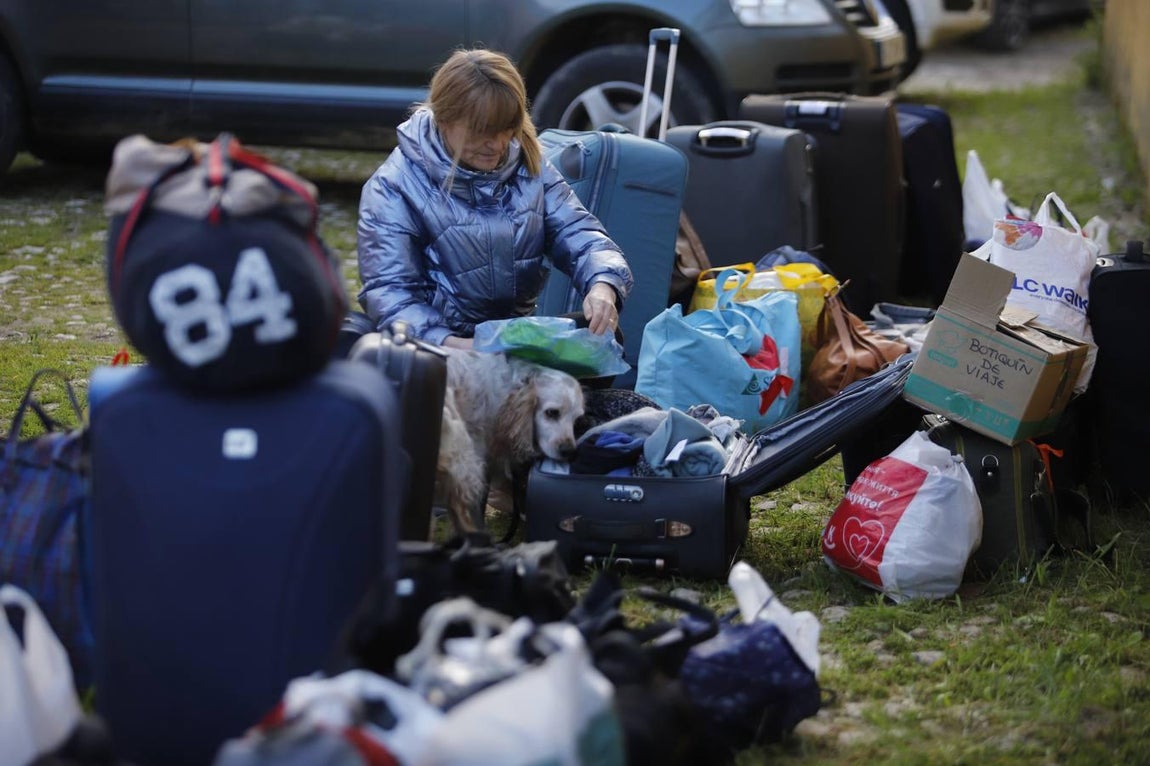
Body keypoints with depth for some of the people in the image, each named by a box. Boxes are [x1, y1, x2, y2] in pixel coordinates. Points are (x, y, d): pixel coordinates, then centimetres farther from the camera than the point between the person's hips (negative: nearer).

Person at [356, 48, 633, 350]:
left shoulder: (530, 167, 8)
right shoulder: (394, 187, -8)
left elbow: (579, 235, 3)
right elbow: (389, 292, -15)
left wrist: (602, 286, -22)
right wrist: (451, 345, -34)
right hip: (440, 346, -5)